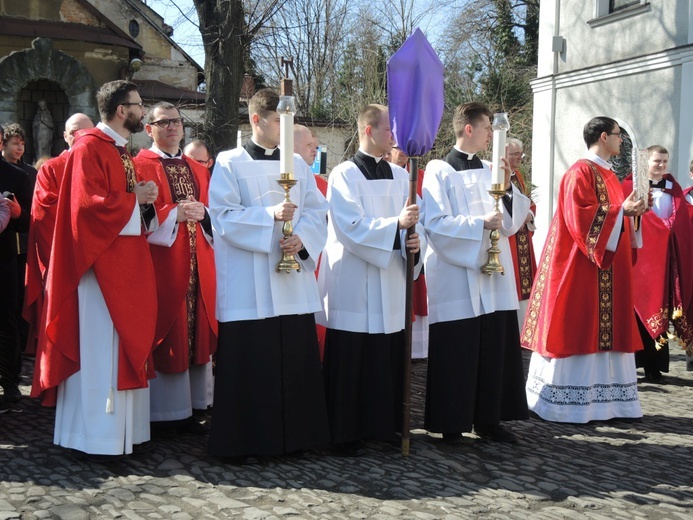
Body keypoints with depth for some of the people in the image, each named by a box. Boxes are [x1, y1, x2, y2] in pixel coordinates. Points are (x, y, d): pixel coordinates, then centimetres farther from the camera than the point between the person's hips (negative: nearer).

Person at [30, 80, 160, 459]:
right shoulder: (89, 149, -11)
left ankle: (125, 428, 19)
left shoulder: (120, 151, 18)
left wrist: (146, 201, 1)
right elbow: (89, 204, -21)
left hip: (128, 264, 9)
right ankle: (98, 437, 2)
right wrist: (134, 197, -11)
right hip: (103, 263, -9)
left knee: (126, 345, 11)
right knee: (101, 349, -5)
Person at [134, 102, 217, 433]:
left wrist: (202, 214, -5)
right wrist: (173, 214, -18)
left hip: (197, 266, 6)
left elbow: (213, 217, 16)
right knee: (165, 335, -4)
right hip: (160, 262, -5)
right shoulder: (140, 166, 0)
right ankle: (163, 411, 5)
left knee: (196, 333, 5)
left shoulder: (198, 170, 18)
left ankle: (189, 408, 12)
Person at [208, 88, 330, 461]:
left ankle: (295, 436, 19)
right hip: (248, 284, -4)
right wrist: (270, 215, -20)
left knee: (296, 359, 7)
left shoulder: (297, 164, 13)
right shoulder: (229, 163, 0)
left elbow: (317, 211, 8)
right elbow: (222, 216, -9)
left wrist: (302, 238, -12)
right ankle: (239, 441, 11)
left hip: (293, 280, 5)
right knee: (246, 364, -1)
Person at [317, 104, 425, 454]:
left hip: (390, 285, 6)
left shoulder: (400, 176, 11)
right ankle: (346, 432, 11)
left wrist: (416, 241, -15)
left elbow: (413, 221, 7)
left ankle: (384, 425, 22)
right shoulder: (344, 175, -6)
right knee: (351, 362, 0)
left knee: (390, 360, 9)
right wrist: (397, 224, -27)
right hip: (354, 285, -5)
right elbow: (352, 227, -17)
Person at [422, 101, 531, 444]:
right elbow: (435, 223, -13)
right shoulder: (439, 171, -4)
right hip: (456, 279, -6)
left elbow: (512, 223, 10)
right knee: (457, 354, -1)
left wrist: (507, 188, -5)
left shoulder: (490, 172, 14)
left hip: (494, 278, 6)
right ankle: (451, 424, 10)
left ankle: (489, 419, 18)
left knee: (494, 351, 7)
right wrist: (480, 223, -19)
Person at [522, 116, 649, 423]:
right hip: (581, 265, -9)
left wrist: (631, 210, 6)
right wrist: (621, 210, -22)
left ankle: (601, 399, 14)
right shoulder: (581, 172, -11)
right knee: (577, 330, -6)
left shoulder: (607, 174, 18)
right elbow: (581, 217, -20)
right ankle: (568, 405, 0)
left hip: (606, 265, 10)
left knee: (601, 330, 9)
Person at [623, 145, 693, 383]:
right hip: (640, 253, -4)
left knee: (659, 307, 4)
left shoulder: (674, 188, 14)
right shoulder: (631, 186, 0)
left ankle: (653, 365, 9)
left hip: (665, 255, 4)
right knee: (638, 306, -4)